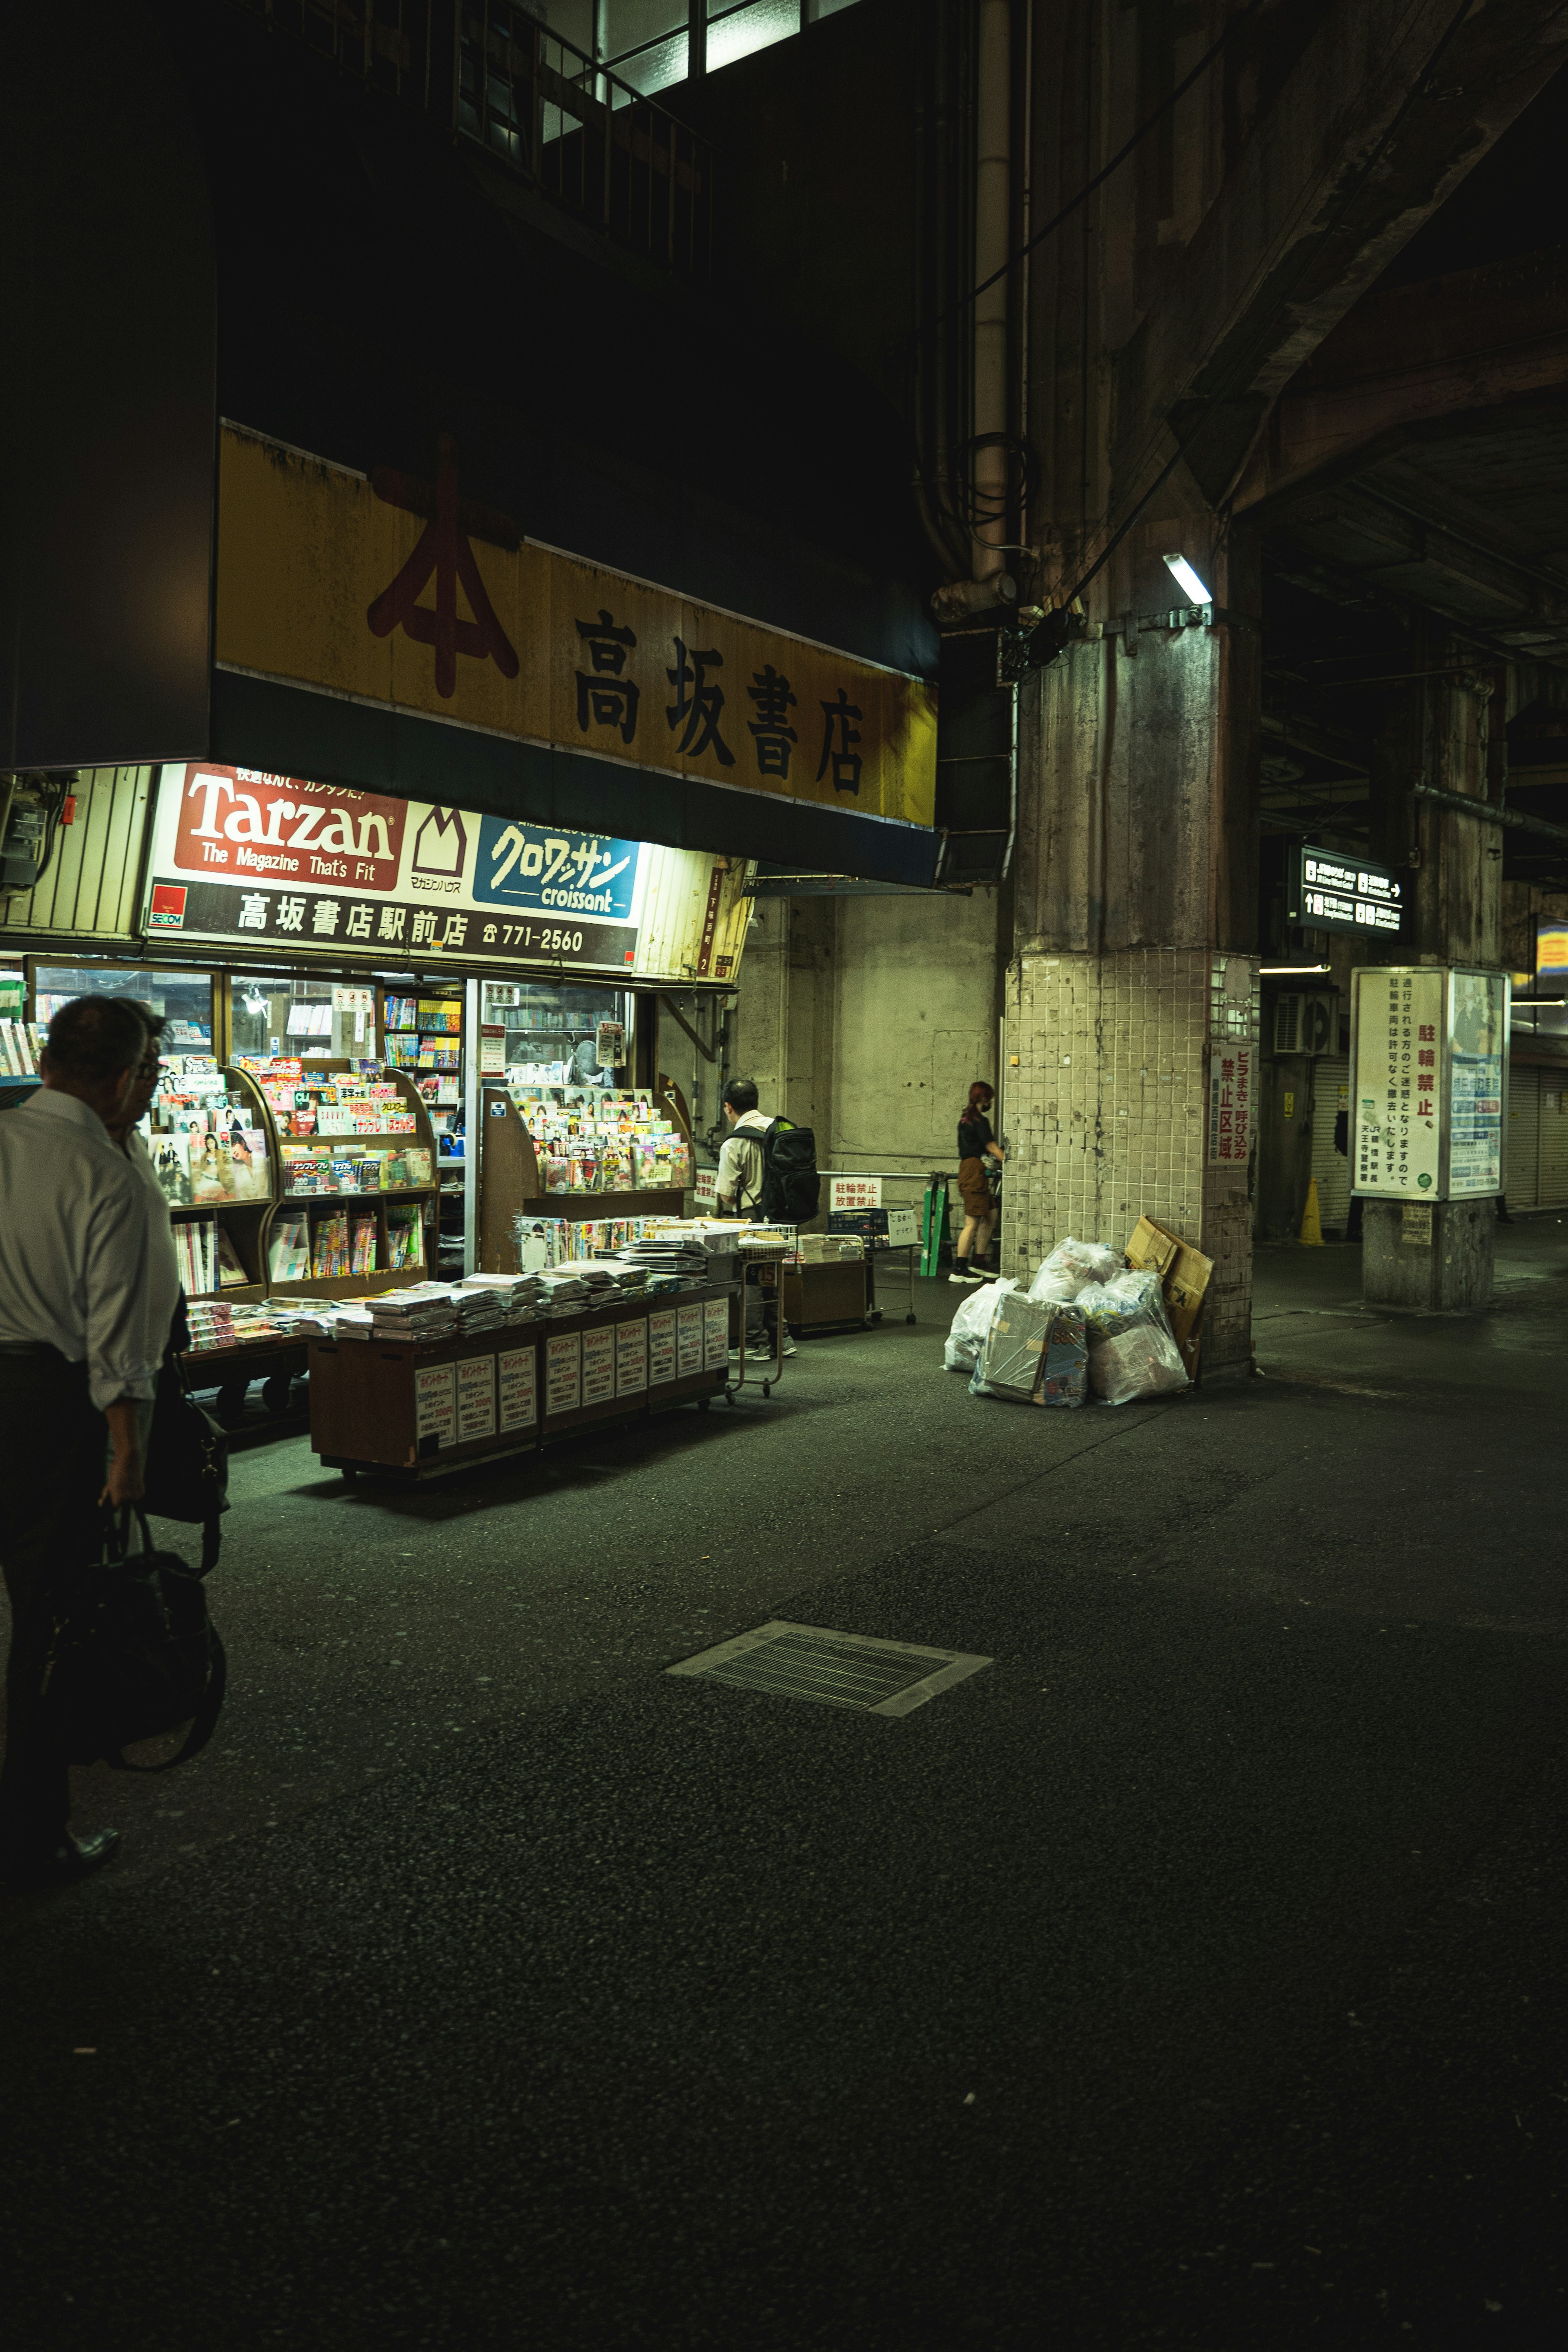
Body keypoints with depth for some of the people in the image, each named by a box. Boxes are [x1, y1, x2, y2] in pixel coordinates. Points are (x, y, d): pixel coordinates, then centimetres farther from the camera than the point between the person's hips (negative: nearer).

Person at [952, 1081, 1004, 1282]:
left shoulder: (965, 1118, 16)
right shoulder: (980, 1120, -13)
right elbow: (992, 1148, -12)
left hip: (966, 1168, 10)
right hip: (975, 1172, -10)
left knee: (990, 1214, 18)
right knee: (972, 1222, -8)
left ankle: (978, 1260, 22)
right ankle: (959, 1271, -8)